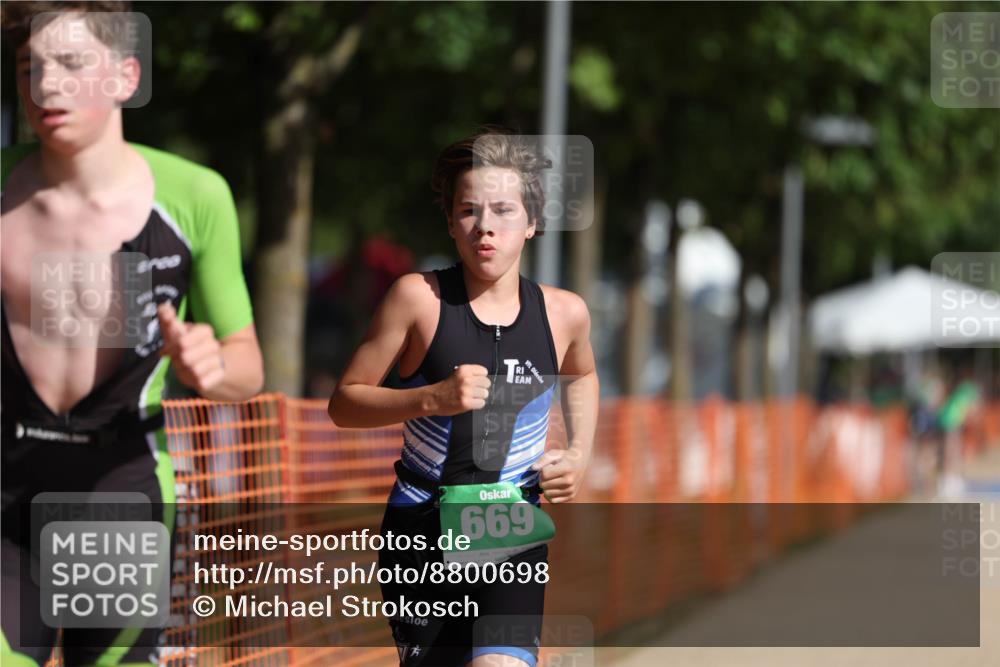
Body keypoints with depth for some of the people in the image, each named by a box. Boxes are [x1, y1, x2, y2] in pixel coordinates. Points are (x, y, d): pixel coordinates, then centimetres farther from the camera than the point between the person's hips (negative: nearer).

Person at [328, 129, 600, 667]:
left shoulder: (564, 313, 0)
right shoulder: (419, 298, -9)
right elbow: (343, 404, -7)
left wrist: (579, 453, 10)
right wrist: (432, 398, -21)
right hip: (421, 528, 0)